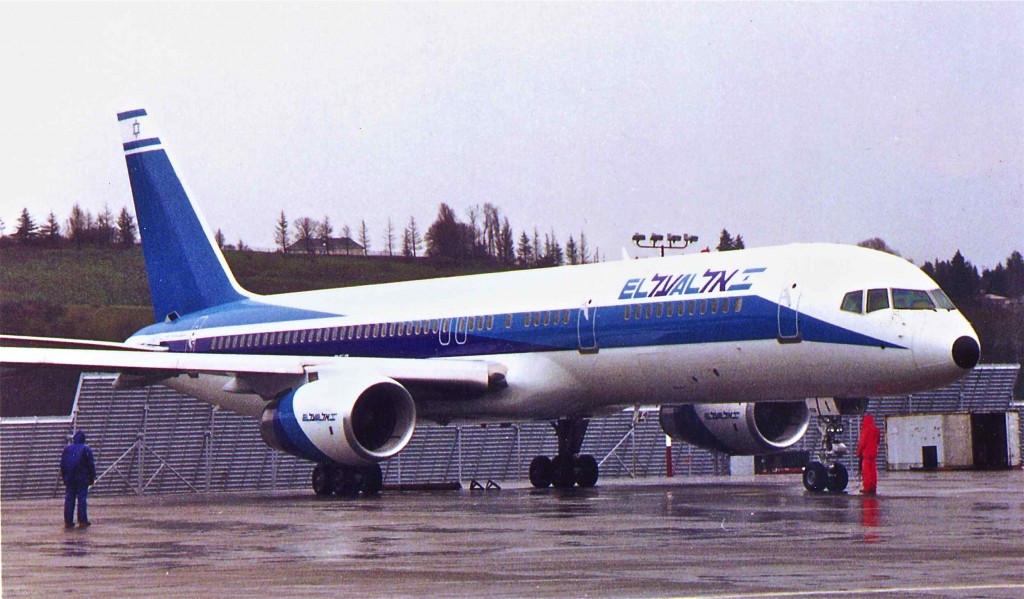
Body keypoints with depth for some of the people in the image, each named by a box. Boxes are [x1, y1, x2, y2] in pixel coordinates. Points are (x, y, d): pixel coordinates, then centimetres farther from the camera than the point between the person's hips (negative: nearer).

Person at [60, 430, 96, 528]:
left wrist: (64, 477, 17)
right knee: (82, 499, -1)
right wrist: (92, 477, 4)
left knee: (69, 499, 5)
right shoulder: (86, 449, -5)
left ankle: (68, 521, 4)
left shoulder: (67, 449, 6)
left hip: (69, 479, 3)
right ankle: (82, 521, -3)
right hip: (82, 478, -3)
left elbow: (62, 464, 11)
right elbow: (91, 464, -4)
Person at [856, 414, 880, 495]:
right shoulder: (876, 429, 7)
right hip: (873, 453, 7)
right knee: (873, 470, 10)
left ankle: (867, 487, -5)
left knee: (866, 470, -4)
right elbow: (877, 441, 15)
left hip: (866, 452, -7)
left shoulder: (866, 430, -16)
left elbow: (862, 442, -15)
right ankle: (873, 487, 13)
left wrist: (859, 452, -6)